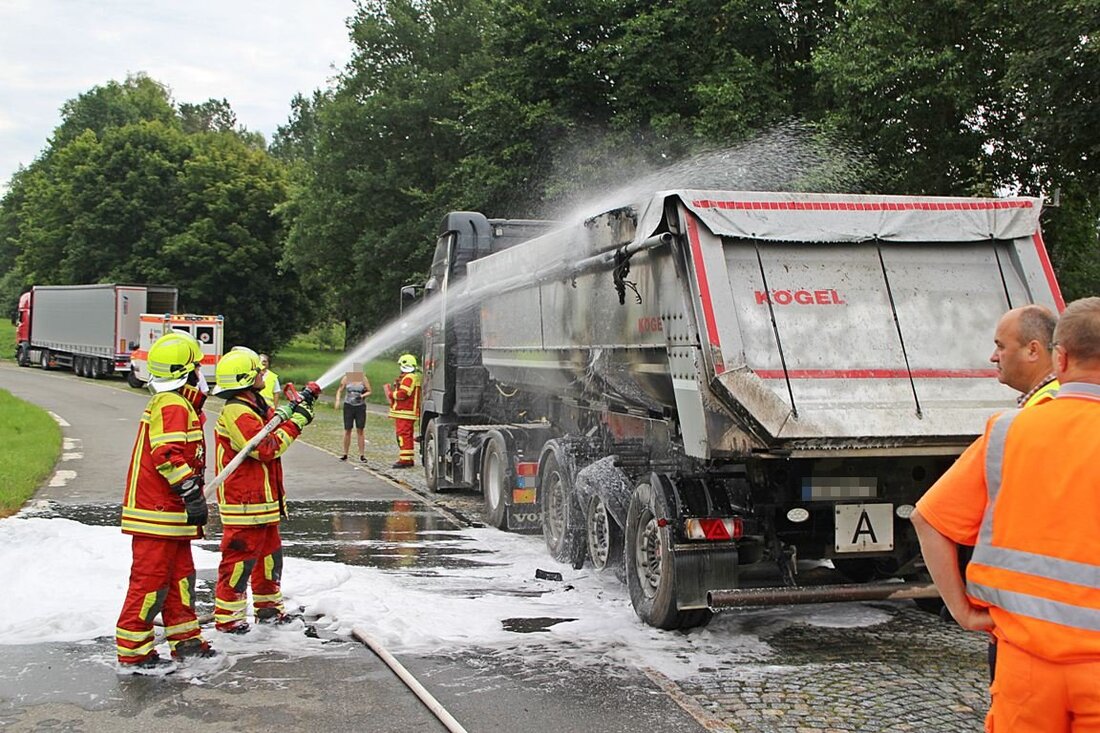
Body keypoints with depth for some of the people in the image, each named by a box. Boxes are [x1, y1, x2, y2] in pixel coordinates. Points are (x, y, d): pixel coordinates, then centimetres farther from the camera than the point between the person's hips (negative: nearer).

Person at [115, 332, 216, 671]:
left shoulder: (178, 405, 18)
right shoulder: (172, 405, -15)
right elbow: (168, 455, -24)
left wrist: (193, 497, 25)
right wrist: (192, 493, -25)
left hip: (172, 515, 11)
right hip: (156, 514, -11)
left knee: (181, 576, 16)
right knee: (150, 579, -5)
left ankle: (186, 640, 26)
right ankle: (132, 652, 1)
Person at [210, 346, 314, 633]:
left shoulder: (256, 406, 14)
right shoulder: (236, 412, -19)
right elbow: (267, 448, -24)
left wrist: (293, 408, 3)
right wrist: (296, 422, -19)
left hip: (263, 501, 11)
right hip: (244, 502, -11)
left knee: (270, 553, 20)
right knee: (240, 558, -4)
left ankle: (268, 606, 33)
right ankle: (227, 616, 5)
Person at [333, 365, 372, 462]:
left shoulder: (364, 379, -2)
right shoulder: (346, 378, -1)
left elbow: (369, 392, 1)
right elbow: (340, 390, 5)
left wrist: (362, 396, -18)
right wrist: (337, 400, -11)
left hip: (360, 407, 0)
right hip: (348, 406, 0)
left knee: (360, 431, 0)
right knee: (347, 431, 3)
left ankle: (362, 455, 4)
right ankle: (345, 454, 12)